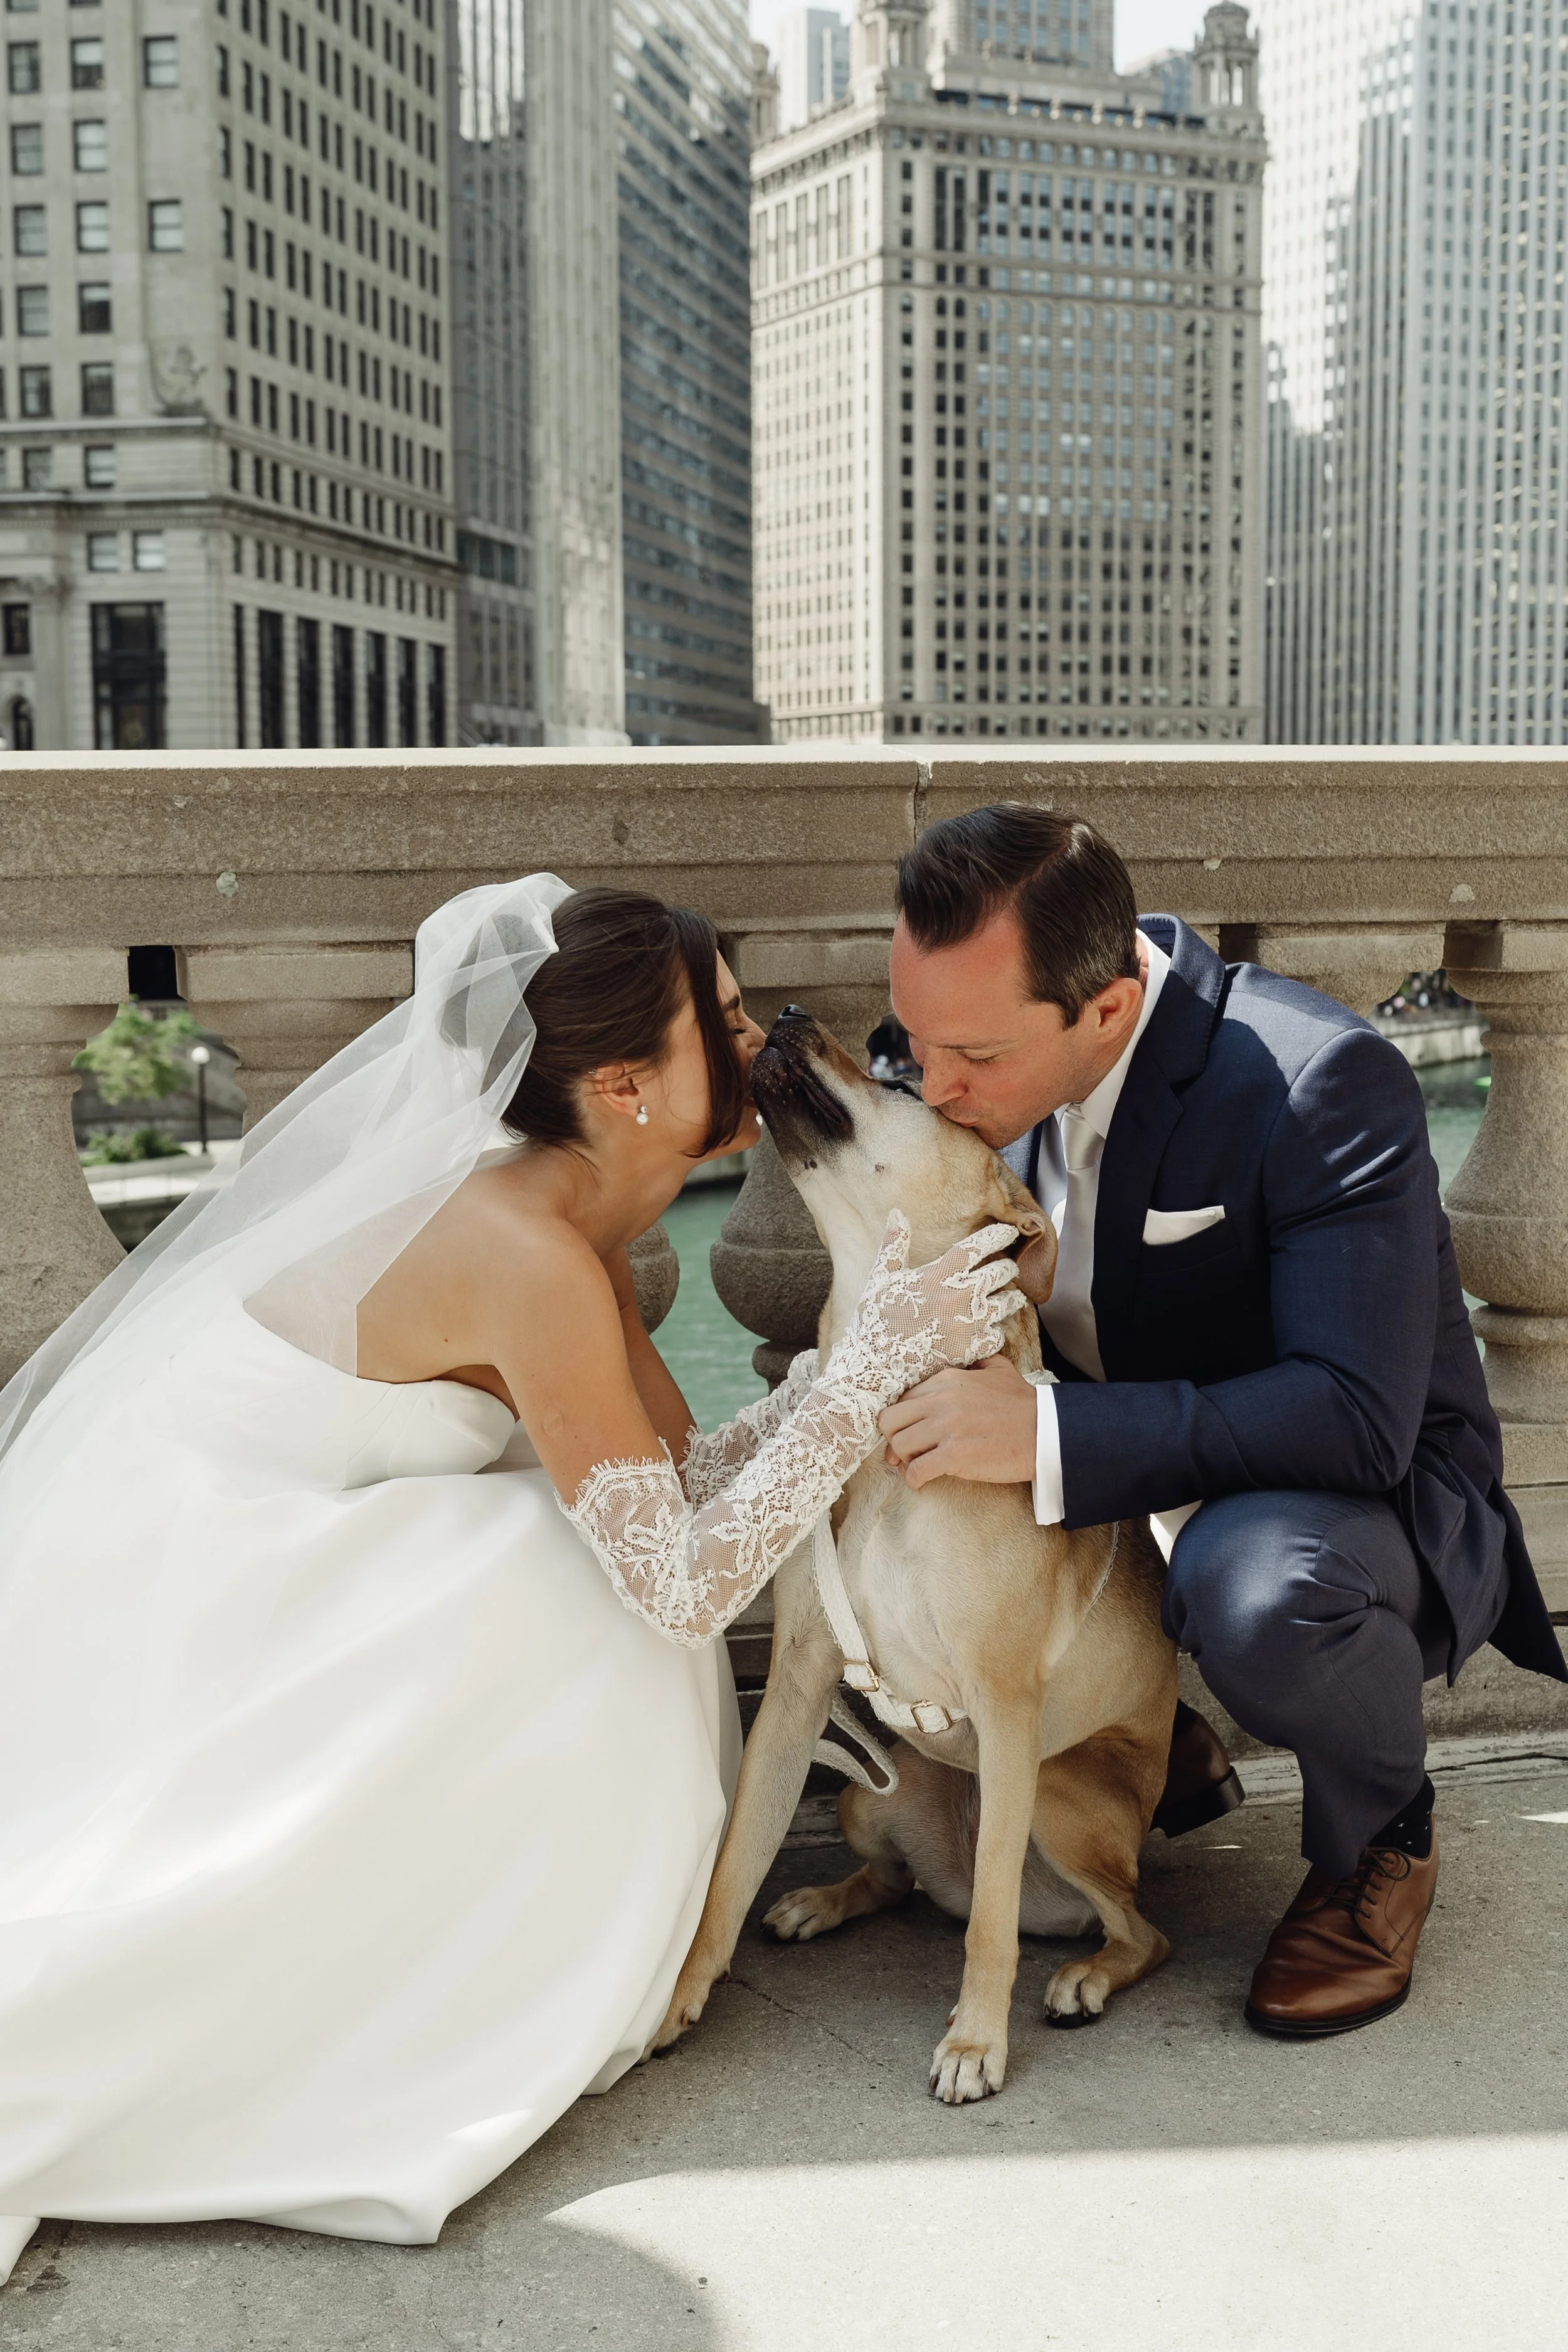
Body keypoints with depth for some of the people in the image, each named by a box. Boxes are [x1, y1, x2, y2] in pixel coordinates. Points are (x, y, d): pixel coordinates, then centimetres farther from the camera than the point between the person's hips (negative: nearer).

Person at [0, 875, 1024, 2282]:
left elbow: (689, 1473, 4)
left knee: (608, 1569, 1)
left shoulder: (572, 1225, 2)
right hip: (148, 1574, -8)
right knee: (619, 1592, -12)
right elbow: (687, 1581, -25)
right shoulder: (529, 1254, -27)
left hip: (226, 1556, 8)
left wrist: (877, 1347, -5)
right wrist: (878, 1361, -23)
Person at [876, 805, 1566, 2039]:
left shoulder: (1323, 1081, -29)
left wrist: (1050, 1433, -42)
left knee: (1253, 1582, -40)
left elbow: (1357, 1417, -35)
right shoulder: (997, 1041, -8)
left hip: (1366, 1492, -7)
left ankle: (1384, 1840, -3)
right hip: (1111, 1492, 7)